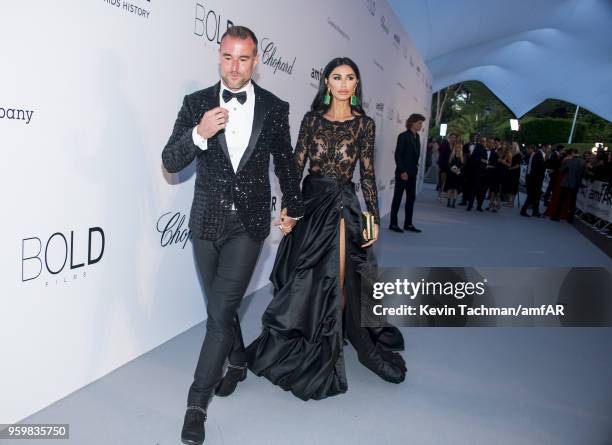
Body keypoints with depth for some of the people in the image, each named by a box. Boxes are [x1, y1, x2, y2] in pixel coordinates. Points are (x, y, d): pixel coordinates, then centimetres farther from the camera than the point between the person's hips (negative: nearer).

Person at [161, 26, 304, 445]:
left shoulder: (275, 107, 0)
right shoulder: (197, 103, 0)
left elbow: (285, 161, 12)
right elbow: (170, 162, -4)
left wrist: (294, 207, 23)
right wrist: (199, 134, -23)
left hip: (249, 223, -2)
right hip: (207, 221, 2)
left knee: (221, 310, -8)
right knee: (220, 305, 17)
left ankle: (198, 400, 7)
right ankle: (238, 360, 43)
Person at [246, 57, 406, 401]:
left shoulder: (364, 124, 2)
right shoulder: (312, 119, 6)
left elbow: (368, 174, 2)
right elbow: (297, 165, 4)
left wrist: (374, 218, -2)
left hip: (343, 205, -1)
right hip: (311, 201, 2)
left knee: (338, 279, 0)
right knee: (305, 279, 8)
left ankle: (326, 350, 23)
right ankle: (300, 346, 32)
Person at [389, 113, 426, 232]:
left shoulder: (417, 137, 11)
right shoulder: (403, 136, -10)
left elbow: (416, 154, 15)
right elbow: (397, 155, -14)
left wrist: (416, 167, 6)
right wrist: (402, 171, -17)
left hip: (412, 173, 8)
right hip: (403, 172, -8)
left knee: (411, 197, 8)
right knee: (397, 197, 0)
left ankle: (408, 223, 15)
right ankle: (393, 224, 7)